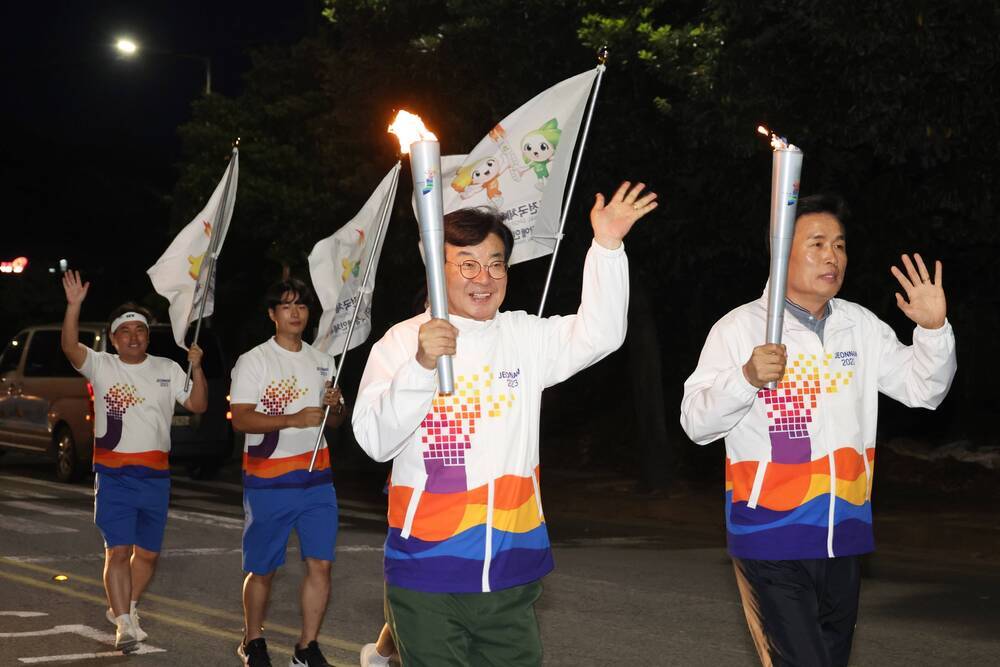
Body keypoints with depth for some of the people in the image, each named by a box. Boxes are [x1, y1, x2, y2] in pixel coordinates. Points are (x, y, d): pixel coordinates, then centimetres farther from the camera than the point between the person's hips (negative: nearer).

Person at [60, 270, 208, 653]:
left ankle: (126, 607, 30)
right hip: (114, 474, -3)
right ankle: (124, 624, -9)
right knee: (118, 550, -10)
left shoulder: (167, 370, 9)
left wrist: (197, 369, -11)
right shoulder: (101, 366, 1)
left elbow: (198, 406, 4)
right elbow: (70, 347, -16)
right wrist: (74, 306, -29)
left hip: (156, 475, 3)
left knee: (148, 551, 11)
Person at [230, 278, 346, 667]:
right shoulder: (254, 361, -3)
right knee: (263, 569, 5)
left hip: (316, 477, 4)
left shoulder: (322, 361, 14)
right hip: (268, 480, -4)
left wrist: (335, 405, -3)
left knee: (320, 562, -3)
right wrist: (295, 419, -23)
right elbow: (240, 419, -13)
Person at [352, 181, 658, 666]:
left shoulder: (526, 338, 7)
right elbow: (374, 441, -14)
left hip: (511, 572, 4)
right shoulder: (401, 342, -4)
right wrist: (421, 366, -27)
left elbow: (599, 335, -8)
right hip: (427, 572, -3)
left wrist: (607, 246, -18)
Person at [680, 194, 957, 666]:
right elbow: (696, 423, -12)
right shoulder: (739, 328, -8)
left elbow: (922, 390, 8)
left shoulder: (861, 327, 8)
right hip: (771, 539, -6)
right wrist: (747, 378, -29)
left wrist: (934, 329, -9)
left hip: (844, 538, 6)